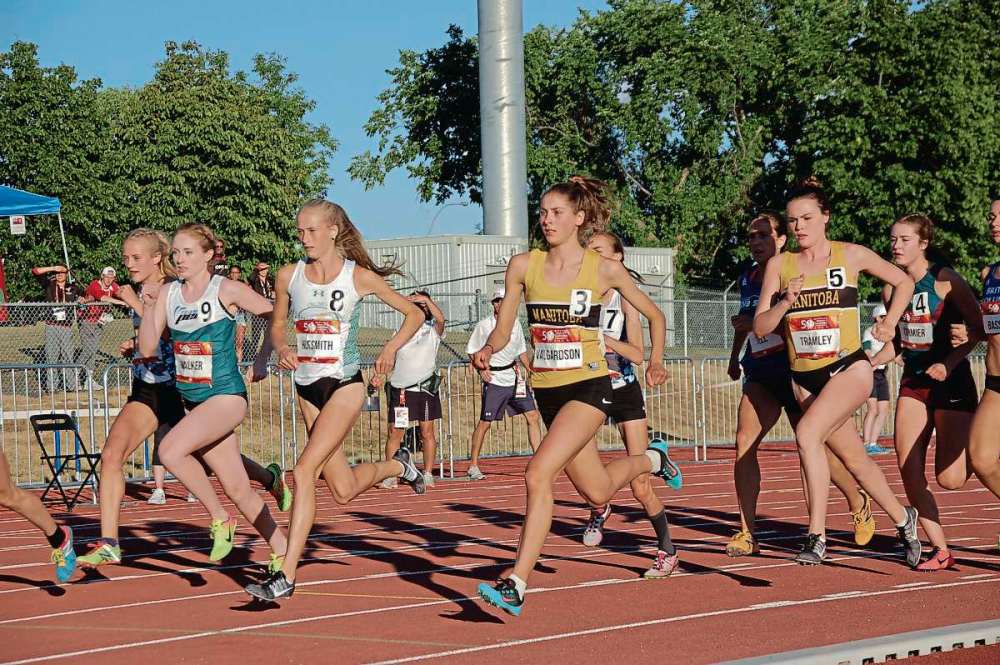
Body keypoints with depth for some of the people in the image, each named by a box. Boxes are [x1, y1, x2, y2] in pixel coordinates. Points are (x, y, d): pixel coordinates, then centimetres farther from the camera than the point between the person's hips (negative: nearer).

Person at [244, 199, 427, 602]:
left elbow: (414, 314, 5)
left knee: (305, 471, -21)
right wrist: (281, 349, -6)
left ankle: (287, 575, -17)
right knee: (343, 491, 10)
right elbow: (277, 323, 16)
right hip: (307, 387, 5)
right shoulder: (289, 276, 2)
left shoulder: (360, 277, -6)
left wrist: (392, 347, -11)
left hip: (345, 385, -5)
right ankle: (397, 466, 43)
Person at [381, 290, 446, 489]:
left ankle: (428, 474, 7)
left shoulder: (432, 331, 5)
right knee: (395, 432, -3)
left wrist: (427, 300, -26)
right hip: (400, 388, 1)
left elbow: (440, 318, -16)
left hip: (426, 388, -1)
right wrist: (381, 375, 2)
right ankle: (390, 475, 1)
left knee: (427, 432, 1)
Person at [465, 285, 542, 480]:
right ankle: (473, 466, 5)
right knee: (484, 423, -4)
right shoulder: (483, 326, -3)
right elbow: (471, 351, 4)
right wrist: (481, 369, -11)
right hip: (494, 380, -5)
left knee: (533, 417, -2)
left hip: (516, 378, 5)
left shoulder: (515, 324, 9)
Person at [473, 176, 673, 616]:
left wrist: (655, 361, 0)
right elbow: (503, 330, 5)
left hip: (589, 387, -5)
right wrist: (488, 350, -14)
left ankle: (516, 585, -19)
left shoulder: (604, 270, -5)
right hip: (547, 391, 5)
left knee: (538, 474, -24)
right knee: (596, 491, 17)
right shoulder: (523, 266, 1)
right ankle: (650, 460, 51)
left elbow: (654, 315, 9)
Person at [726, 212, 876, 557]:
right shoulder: (748, 276, 9)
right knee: (744, 442, -13)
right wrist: (735, 356, 33)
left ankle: (859, 503, 34)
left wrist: (757, 323, -26)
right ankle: (747, 533, -12)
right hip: (760, 374, 5)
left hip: (795, 372, -5)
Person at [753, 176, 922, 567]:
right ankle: (903, 519, 34)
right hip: (804, 377, 4)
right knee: (854, 459, 12)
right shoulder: (779, 265, 3)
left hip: (850, 368, -4)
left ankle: (817, 535, -24)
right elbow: (761, 327, -1)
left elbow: (903, 282, 13)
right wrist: (785, 302, -17)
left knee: (807, 433, -27)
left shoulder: (851, 256, -1)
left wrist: (889, 323, 2)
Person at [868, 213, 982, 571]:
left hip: (951, 381, -6)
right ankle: (941, 550, 5)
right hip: (913, 381, 6)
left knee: (949, 478, -8)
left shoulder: (945, 280, -12)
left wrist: (948, 364, -23)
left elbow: (978, 329, -13)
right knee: (909, 471, -5)